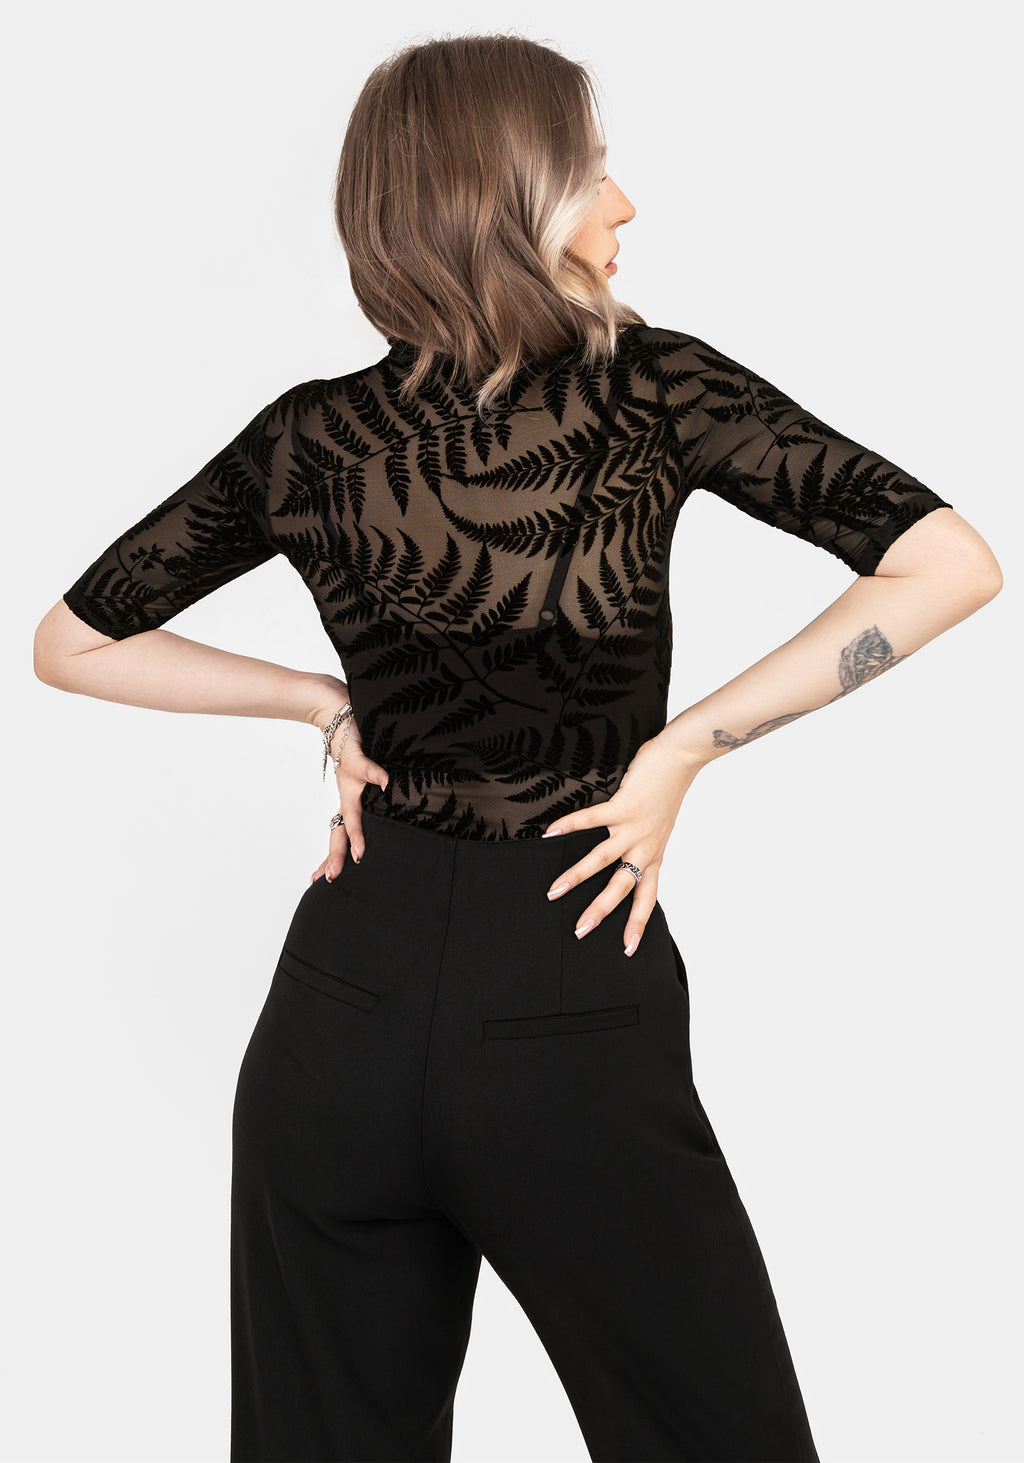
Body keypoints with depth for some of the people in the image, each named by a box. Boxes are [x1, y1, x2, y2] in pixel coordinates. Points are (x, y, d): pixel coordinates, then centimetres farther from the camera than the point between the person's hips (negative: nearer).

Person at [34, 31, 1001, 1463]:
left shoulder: (308, 438, -3)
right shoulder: (653, 388, -10)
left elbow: (70, 643, 7)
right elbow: (953, 566, -16)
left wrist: (322, 701, 8)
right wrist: (684, 747, -12)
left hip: (339, 1010, 4)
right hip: (577, 1023, -3)